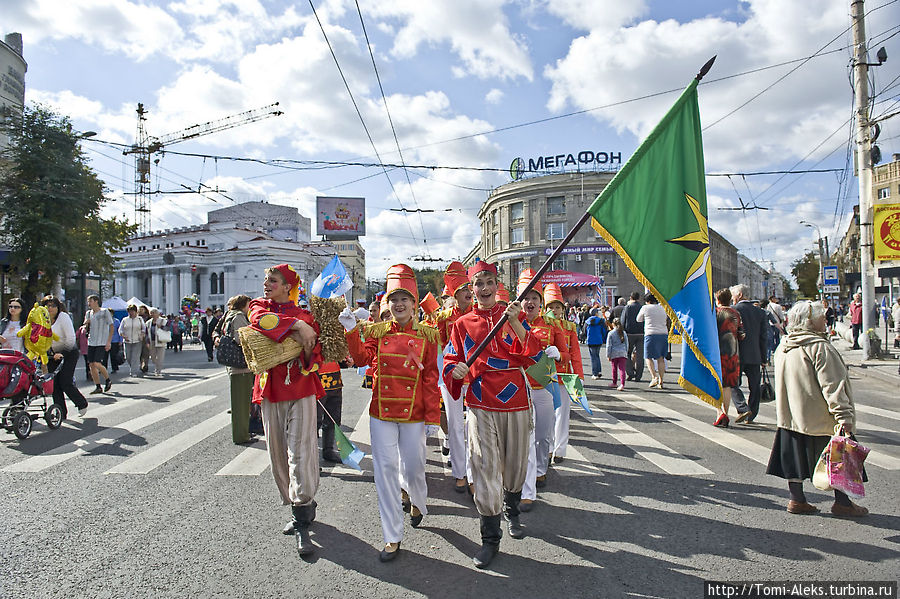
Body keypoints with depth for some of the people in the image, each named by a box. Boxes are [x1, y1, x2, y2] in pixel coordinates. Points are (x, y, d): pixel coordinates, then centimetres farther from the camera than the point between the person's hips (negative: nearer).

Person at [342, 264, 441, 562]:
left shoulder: (427, 335, 0)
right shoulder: (377, 332, 5)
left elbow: (431, 379, -2)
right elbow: (362, 358, -12)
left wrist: (433, 417, -4)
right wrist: (352, 331, -25)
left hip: (414, 414, -1)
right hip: (382, 412, 1)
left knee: (413, 468, 8)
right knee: (385, 469, 1)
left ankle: (418, 502, 45)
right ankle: (392, 537, 14)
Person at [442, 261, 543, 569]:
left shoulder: (513, 316, 4)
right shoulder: (463, 324, 6)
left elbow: (533, 356, -8)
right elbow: (450, 361, 10)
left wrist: (515, 323, -20)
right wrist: (455, 370, -13)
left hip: (515, 402, 1)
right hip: (481, 406, 0)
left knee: (515, 464, 13)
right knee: (485, 468, -3)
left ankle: (512, 509, 44)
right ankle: (490, 538, 11)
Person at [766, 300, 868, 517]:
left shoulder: (783, 346, 7)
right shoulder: (819, 347, -18)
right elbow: (832, 385, -21)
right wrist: (844, 415, -20)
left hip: (790, 415, 8)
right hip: (819, 418, -7)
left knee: (796, 457, 12)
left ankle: (796, 499, 17)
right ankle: (842, 503, 17)